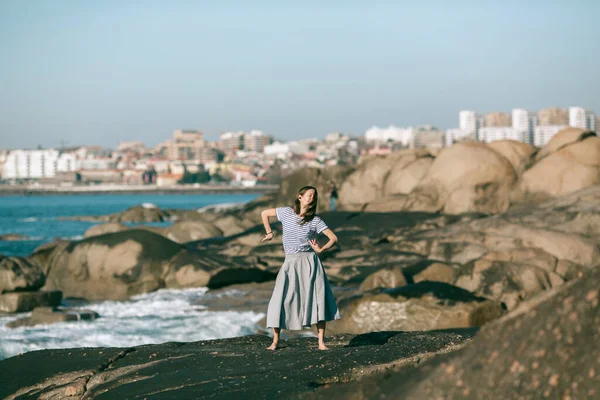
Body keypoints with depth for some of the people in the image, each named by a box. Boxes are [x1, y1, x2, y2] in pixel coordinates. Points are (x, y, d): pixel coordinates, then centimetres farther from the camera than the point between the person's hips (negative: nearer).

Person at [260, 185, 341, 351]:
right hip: (290, 263, 0)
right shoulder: (286, 212, 3)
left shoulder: (315, 221, 1)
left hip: (310, 262, 0)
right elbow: (264, 213, 17)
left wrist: (321, 249, -16)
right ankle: (275, 341, 7)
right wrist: (270, 233, 17)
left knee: (317, 300, -5)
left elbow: (333, 238, -1)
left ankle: (321, 342, 0)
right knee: (280, 301, -4)